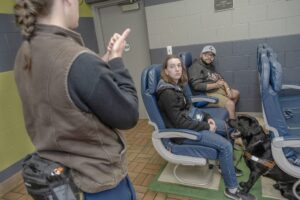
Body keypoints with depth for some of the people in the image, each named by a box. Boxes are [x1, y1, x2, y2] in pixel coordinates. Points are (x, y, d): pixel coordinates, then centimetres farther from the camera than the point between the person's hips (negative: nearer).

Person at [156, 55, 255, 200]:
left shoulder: (176, 85, 5)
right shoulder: (167, 93, -25)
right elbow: (179, 122, -26)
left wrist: (207, 117, 3)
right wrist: (206, 126, -17)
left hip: (190, 121, 10)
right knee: (225, 145, -15)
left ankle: (225, 165, 30)